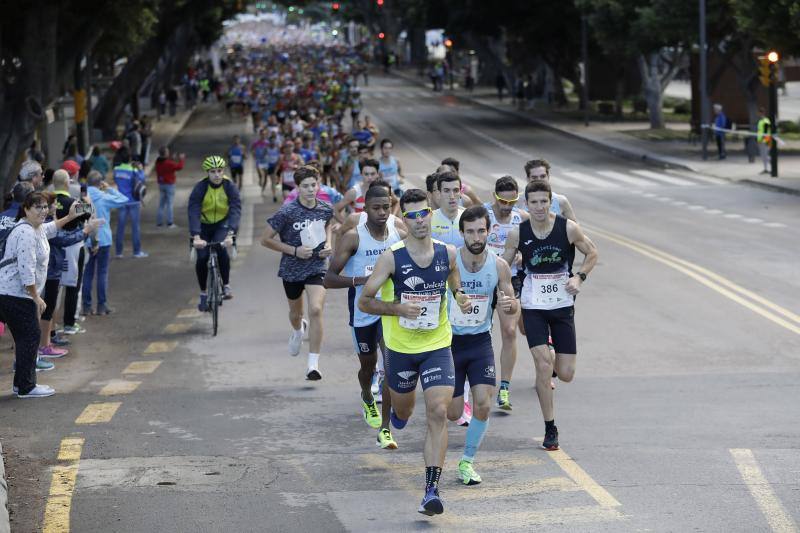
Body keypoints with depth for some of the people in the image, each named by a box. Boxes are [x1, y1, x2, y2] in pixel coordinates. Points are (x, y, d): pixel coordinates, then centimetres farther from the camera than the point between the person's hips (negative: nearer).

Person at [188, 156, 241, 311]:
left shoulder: (230, 187, -19)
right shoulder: (200, 187, -21)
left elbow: (235, 210, -29)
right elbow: (193, 212, -30)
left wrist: (230, 234, -44)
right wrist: (196, 237, -43)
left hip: (222, 224, 0)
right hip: (204, 225, 0)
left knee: (221, 250, -27)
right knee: (202, 258, -12)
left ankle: (226, 285, -9)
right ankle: (203, 294, 7)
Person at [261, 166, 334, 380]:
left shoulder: (326, 209, -5)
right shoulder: (287, 212, -17)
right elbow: (266, 239, -12)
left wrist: (328, 244, 1)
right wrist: (295, 250, -18)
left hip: (317, 267, 0)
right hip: (292, 268, 0)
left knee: (316, 310, -20)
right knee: (296, 312, 21)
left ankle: (313, 365, -17)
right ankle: (298, 331, 61)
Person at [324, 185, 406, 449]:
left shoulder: (401, 236, -3)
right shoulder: (353, 238, -14)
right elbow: (329, 279, -18)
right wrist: (361, 280, -32)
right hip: (363, 311, -1)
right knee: (368, 364, 16)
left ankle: (384, 429, -8)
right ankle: (367, 399, 52)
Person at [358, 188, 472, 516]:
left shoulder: (447, 253, -4)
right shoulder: (391, 258, -13)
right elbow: (364, 301, -9)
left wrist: (461, 298, -3)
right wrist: (397, 308, -25)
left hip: (438, 345, 0)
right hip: (400, 346, 0)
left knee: (438, 413, -16)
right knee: (402, 410, 20)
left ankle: (432, 490, -16)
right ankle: (397, 413, 62)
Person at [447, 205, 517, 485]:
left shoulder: (499, 266, -8)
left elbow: (513, 307, 1)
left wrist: (509, 305, -22)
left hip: (481, 342, 2)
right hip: (449, 342, -2)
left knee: (483, 404, -13)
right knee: (452, 413, 0)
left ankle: (467, 461, 7)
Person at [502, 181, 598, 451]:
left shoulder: (568, 228, -9)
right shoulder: (518, 234, -7)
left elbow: (592, 253, 6)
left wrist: (579, 277, -10)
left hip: (563, 305, 1)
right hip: (533, 306, -1)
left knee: (566, 374, -1)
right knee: (542, 365, -14)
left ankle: (552, 363, 39)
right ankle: (550, 429, -2)